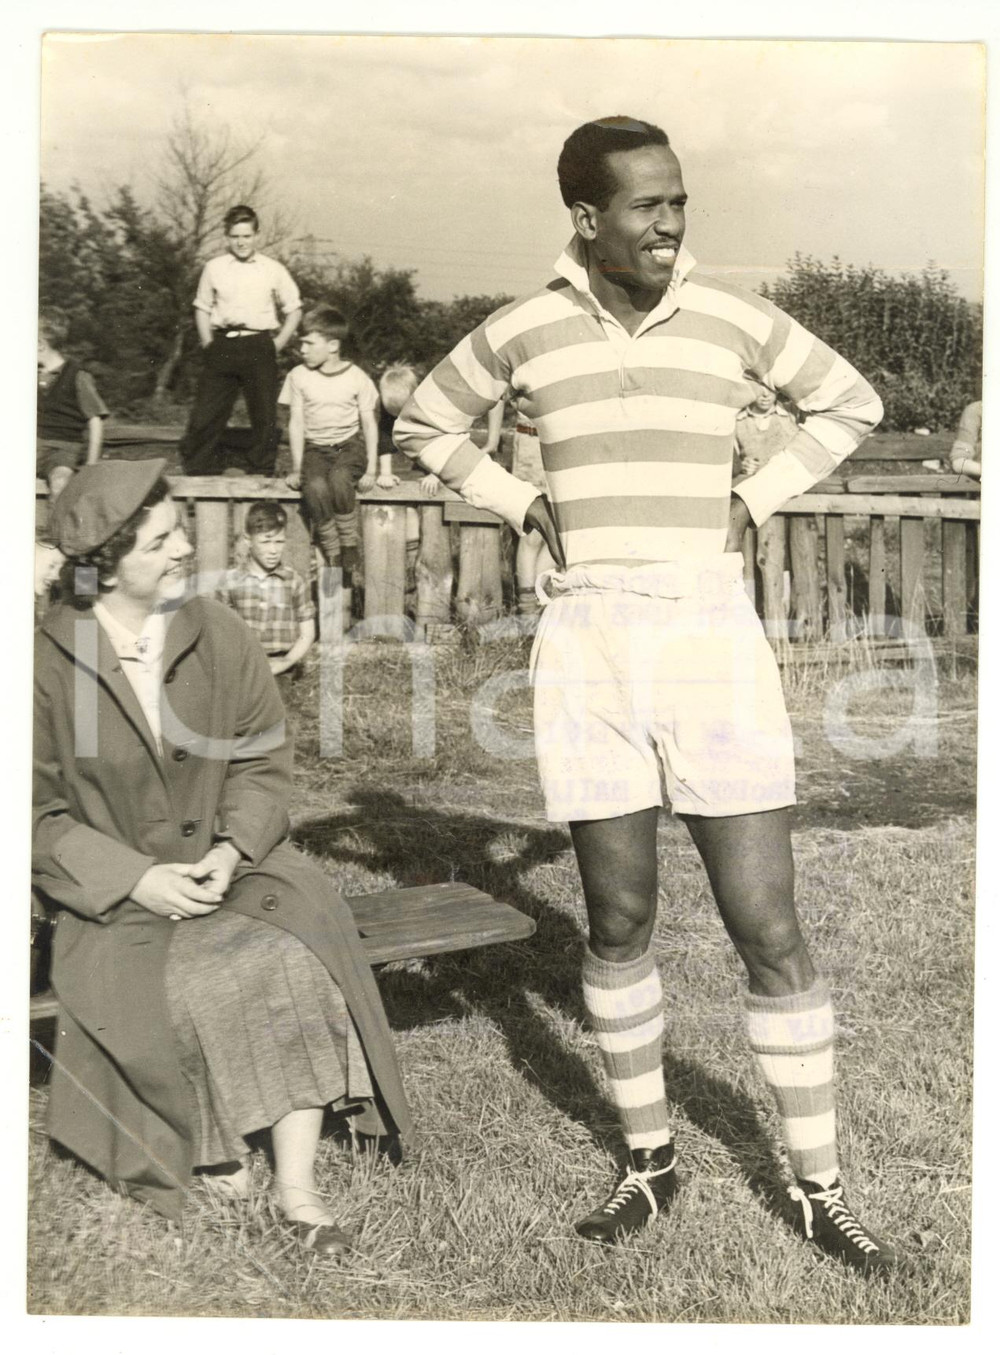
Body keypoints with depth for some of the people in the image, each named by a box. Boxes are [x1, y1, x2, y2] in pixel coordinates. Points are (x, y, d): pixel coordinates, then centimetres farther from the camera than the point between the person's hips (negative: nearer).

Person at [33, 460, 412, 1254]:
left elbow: (265, 759, 4)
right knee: (163, 995, -29)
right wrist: (136, 879, -17)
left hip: (228, 864, 2)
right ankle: (211, 1146, 2)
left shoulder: (218, 635, -2)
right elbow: (38, 815, -6)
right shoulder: (48, 665, -9)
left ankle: (297, 1183, -14)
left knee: (300, 963, -24)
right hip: (115, 895, -2)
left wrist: (232, 847, -14)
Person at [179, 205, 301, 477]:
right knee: (206, 413, -2)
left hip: (259, 346, 0)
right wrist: (208, 343, 4)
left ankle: (262, 473, 15)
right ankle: (197, 473, 5)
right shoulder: (214, 268, 8)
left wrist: (278, 343, 2)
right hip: (222, 347, 1)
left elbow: (294, 310, 11)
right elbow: (202, 308, 15)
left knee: (264, 415, 3)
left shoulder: (274, 270, 5)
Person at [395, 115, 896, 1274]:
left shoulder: (733, 319, 2)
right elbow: (423, 422, 18)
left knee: (768, 929, -1)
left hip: (711, 635, 0)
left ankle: (819, 1189, 14)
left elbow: (850, 403, 17)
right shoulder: (521, 332, 2)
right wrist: (520, 505, 5)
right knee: (619, 923, 8)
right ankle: (649, 1161, 27)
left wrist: (756, 500, 5)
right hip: (586, 645, 1)